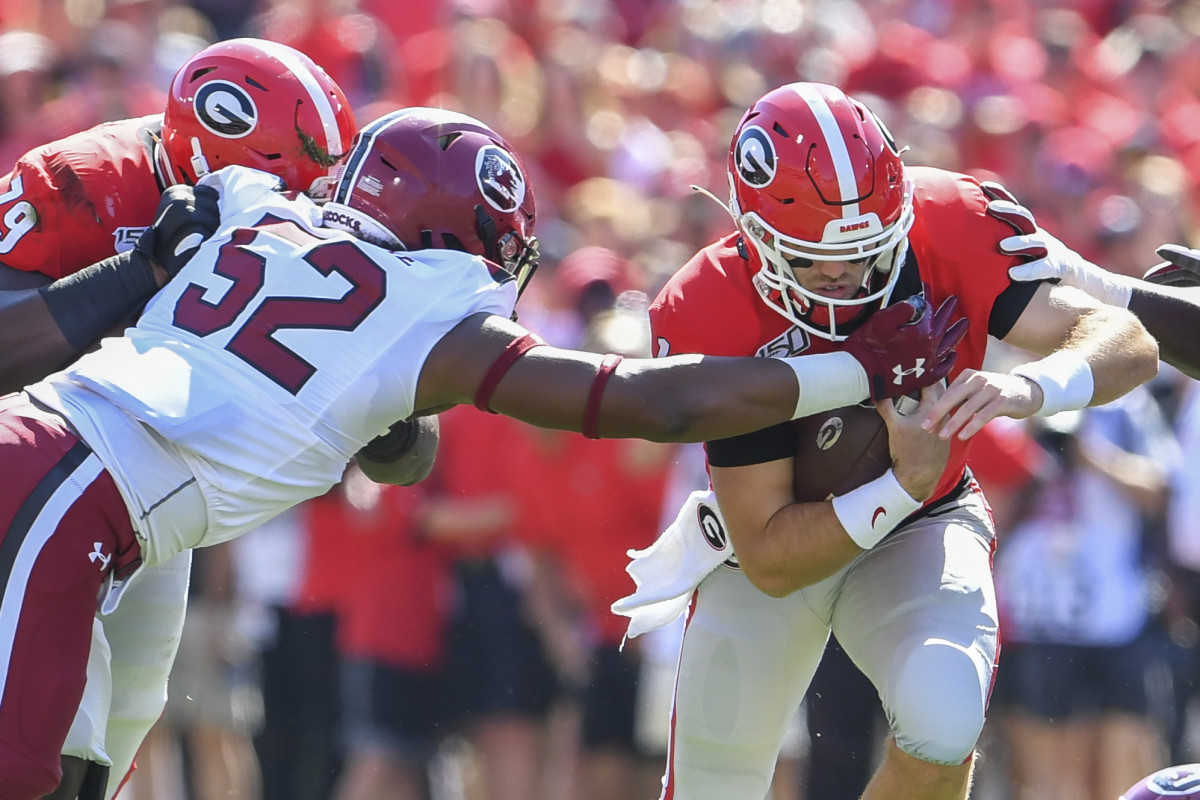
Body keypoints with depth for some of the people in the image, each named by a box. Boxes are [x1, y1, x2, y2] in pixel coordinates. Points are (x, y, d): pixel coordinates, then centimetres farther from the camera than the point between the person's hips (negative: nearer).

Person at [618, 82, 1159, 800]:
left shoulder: (945, 226, -27)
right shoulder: (711, 318, -31)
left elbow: (1127, 344, -27)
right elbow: (770, 561, -29)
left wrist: (1026, 387, -47)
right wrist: (906, 484, -43)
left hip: (918, 527, 0)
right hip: (780, 540, 0)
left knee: (943, 720, -29)